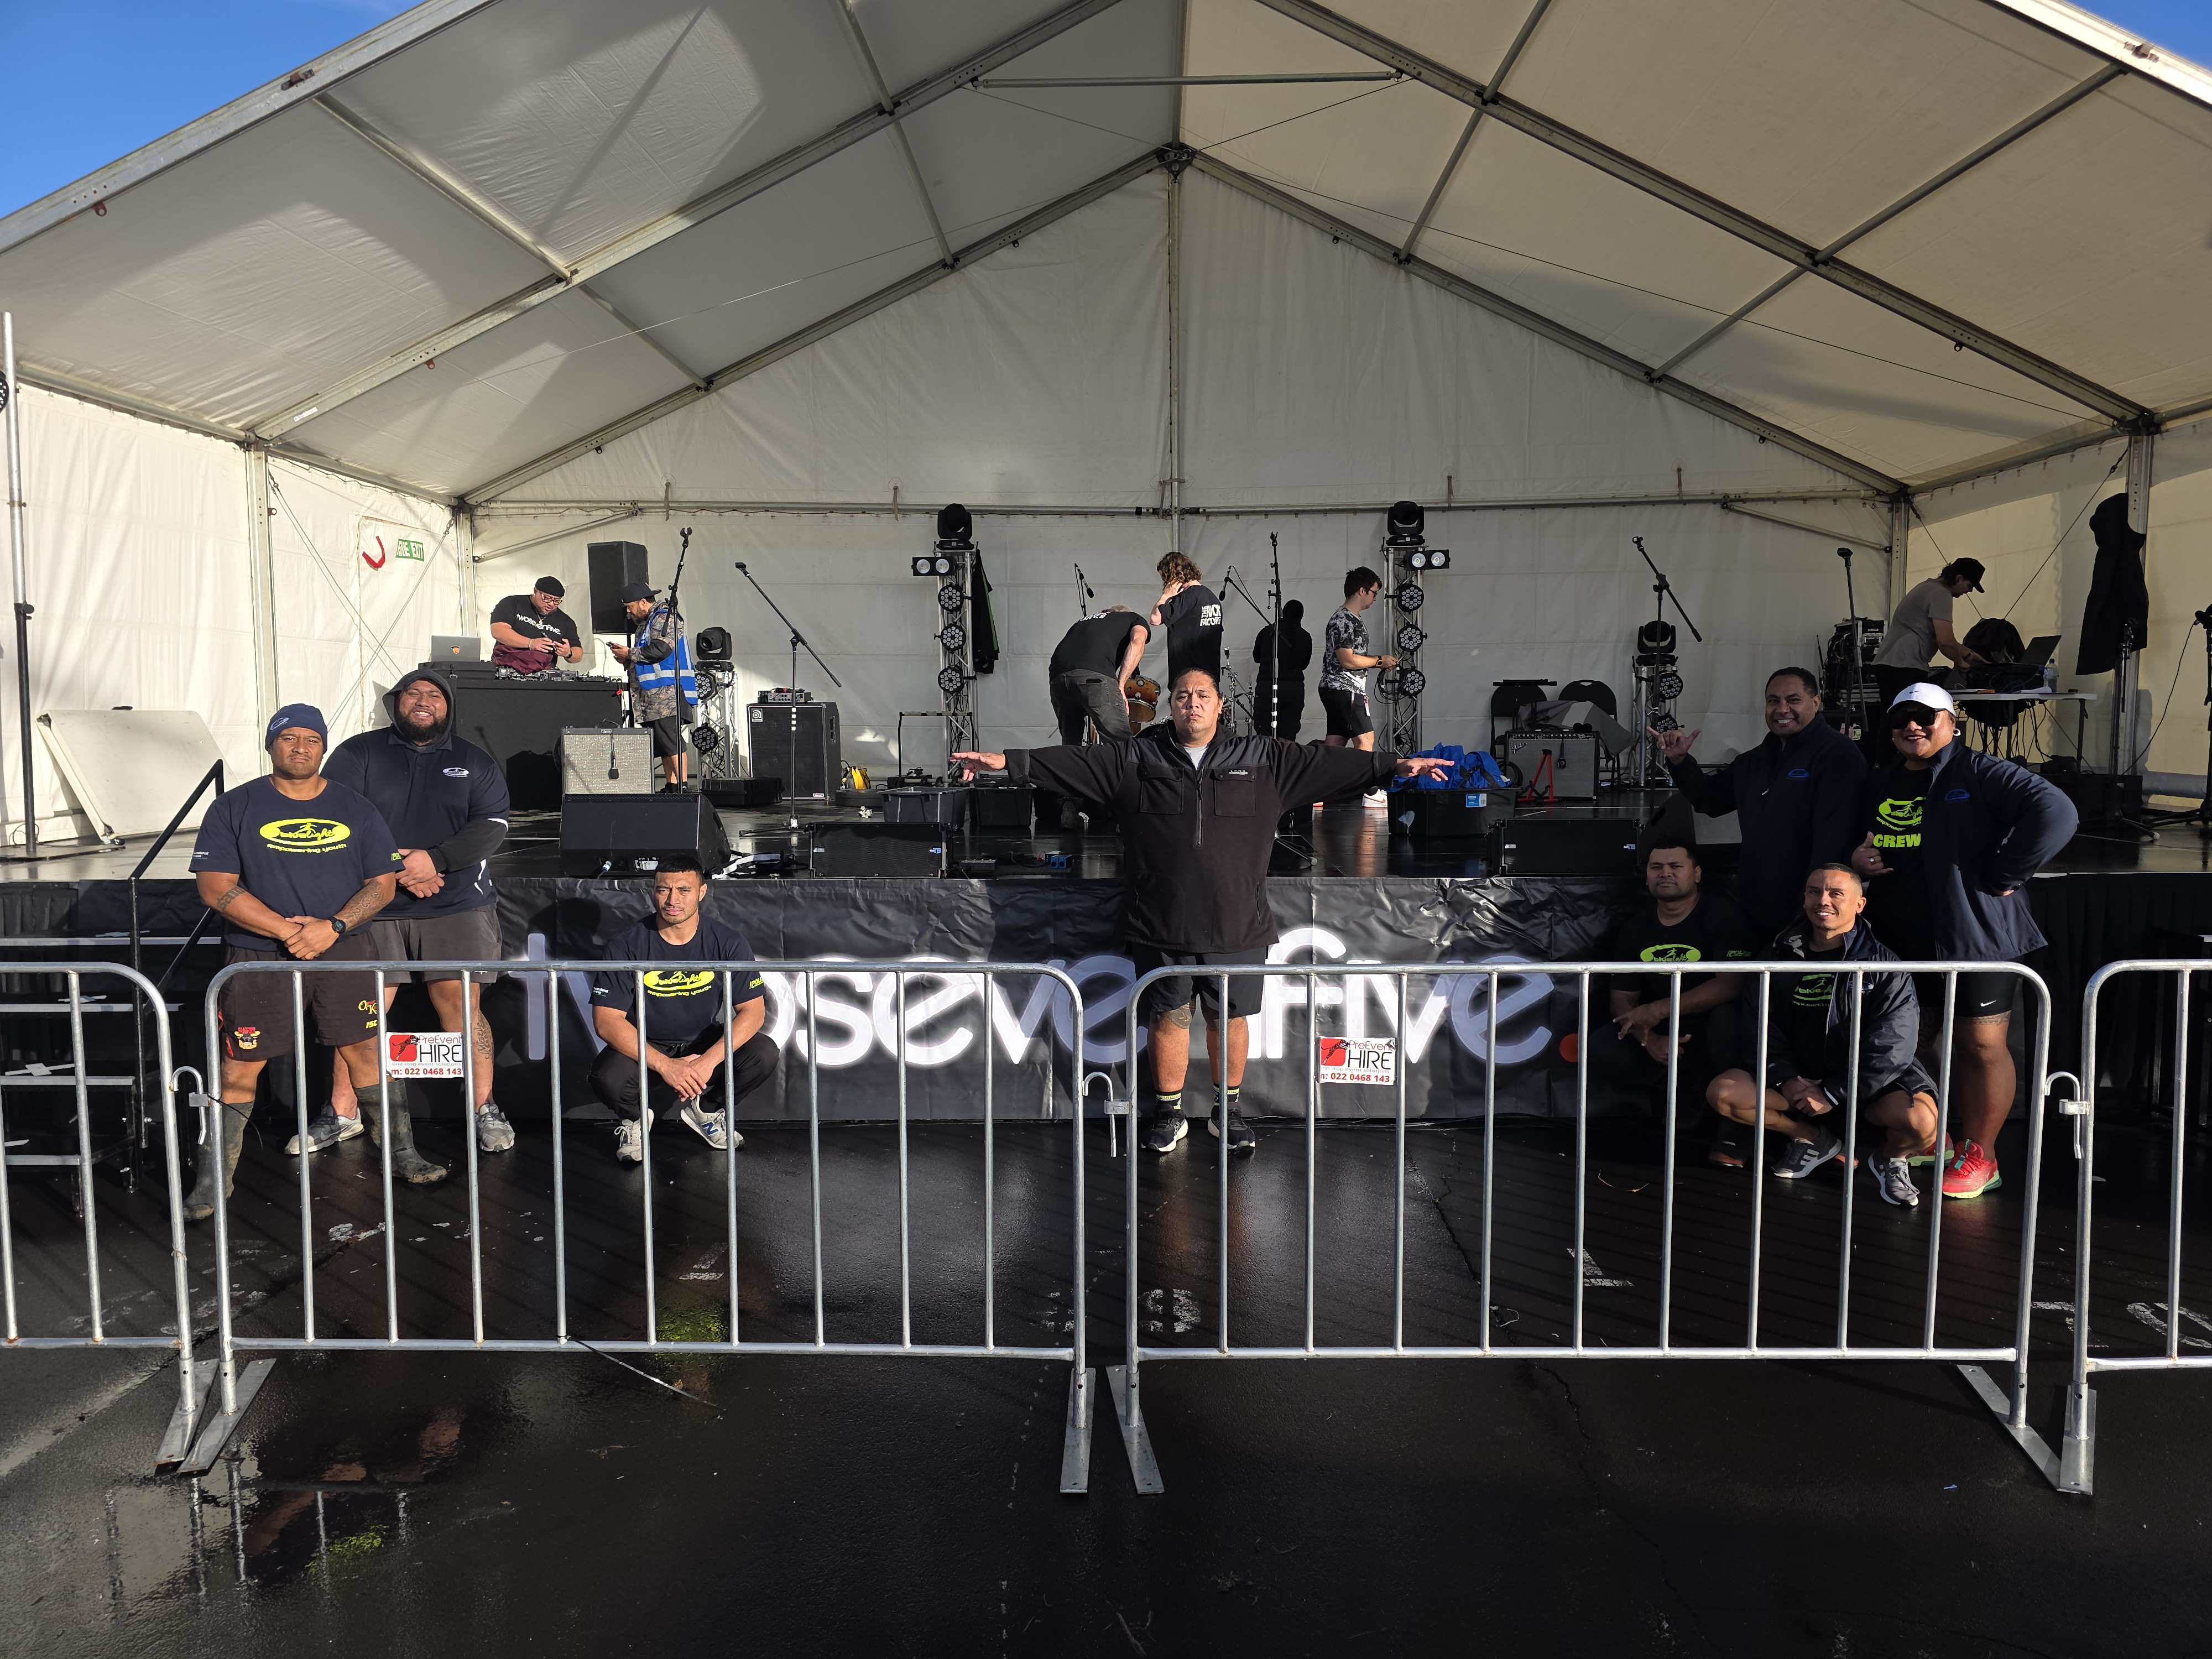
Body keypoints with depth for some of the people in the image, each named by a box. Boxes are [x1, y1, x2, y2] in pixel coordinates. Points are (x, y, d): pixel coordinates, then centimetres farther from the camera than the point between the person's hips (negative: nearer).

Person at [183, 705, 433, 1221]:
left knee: (367, 1050, 3)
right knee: (240, 1066, 0)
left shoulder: (355, 809, 8)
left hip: (344, 950, 2)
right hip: (260, 957, -1)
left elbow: (383, 884, 6)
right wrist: (287, 929, -15)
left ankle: (402, 1156, 15)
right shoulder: (233, 809, 2)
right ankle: (214, 1180, 14)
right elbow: (215, 888, -6)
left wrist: (332, 927, -11)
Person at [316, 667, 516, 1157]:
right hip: (373, 907, 0)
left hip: (457, 905, 0)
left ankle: (485, 1110, 3)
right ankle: (341, 1115, 13)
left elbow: (491, 826, 1)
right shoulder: (358, 754, 9)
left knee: (462, 1005, -6)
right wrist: (394, 868, -12)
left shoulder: (475, 763, 13)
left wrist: (435, 860, -14)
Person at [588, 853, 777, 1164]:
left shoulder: (727, 942, -12)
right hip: (642, 1046, -2)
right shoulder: (626, 946, -16)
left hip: (704, 1043, 2)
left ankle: (704, 1110, 7)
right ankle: (635, 1118, 6)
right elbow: (606, 1020, -20)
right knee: (607, 1078, -33)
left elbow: (752, 1010, -14)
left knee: (764, 1055, -23)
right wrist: (665, 1065, -30)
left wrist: (710, 1060, -29)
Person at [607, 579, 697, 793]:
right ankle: (671, 789, 7)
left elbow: (660, 649, -19)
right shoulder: (647, 623, 27)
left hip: (667, 694, -11)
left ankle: (682, 789, -18)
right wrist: (627, 660, 13)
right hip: (654, 696, 11)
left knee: (672, 742, -15)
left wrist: (630, 654, -7)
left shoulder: (665, 617, -5)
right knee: (663, 744, 7)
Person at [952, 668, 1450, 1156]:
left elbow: (1324, 762, 6)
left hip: (1237, 928, 1)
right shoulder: (1133, 761, 3)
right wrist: (1007, 762, -11)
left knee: (1229, 1018, 10)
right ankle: (1169, 1112, 26)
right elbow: (1072, 763, -1)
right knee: (1167, 1019, 8)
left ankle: (1227, 1110, 28)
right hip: (1162, 928, 0)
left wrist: (1395, 765, 2)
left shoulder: (1263, 760, 6)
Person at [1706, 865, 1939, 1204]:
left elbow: (1891, 1045, -15)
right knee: (1722, 1093, -17)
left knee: (1920, 1123, -34)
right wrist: (1786, 1079, -13)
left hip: (1869, 1085, -4)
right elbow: (1766, 1027, 4)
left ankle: (1891, 1157, 7)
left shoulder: (1884, 964, -8)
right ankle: (1813, 1139, 10)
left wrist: (1833, 1092, -20)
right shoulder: (1784, 957, 4)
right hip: (1799, 1078, 4)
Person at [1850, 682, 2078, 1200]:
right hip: (1902, 941, 7)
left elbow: (2056, 814, -21)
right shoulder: (1879, 787, 13)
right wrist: (1854, 860, 3)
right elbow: (1855, 843, 27)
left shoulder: (1980, 774, -9)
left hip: (1976, 939, -6)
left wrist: (2001, 877, -19)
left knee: (1982, 1046, 0)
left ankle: (1979, 1156, 12)